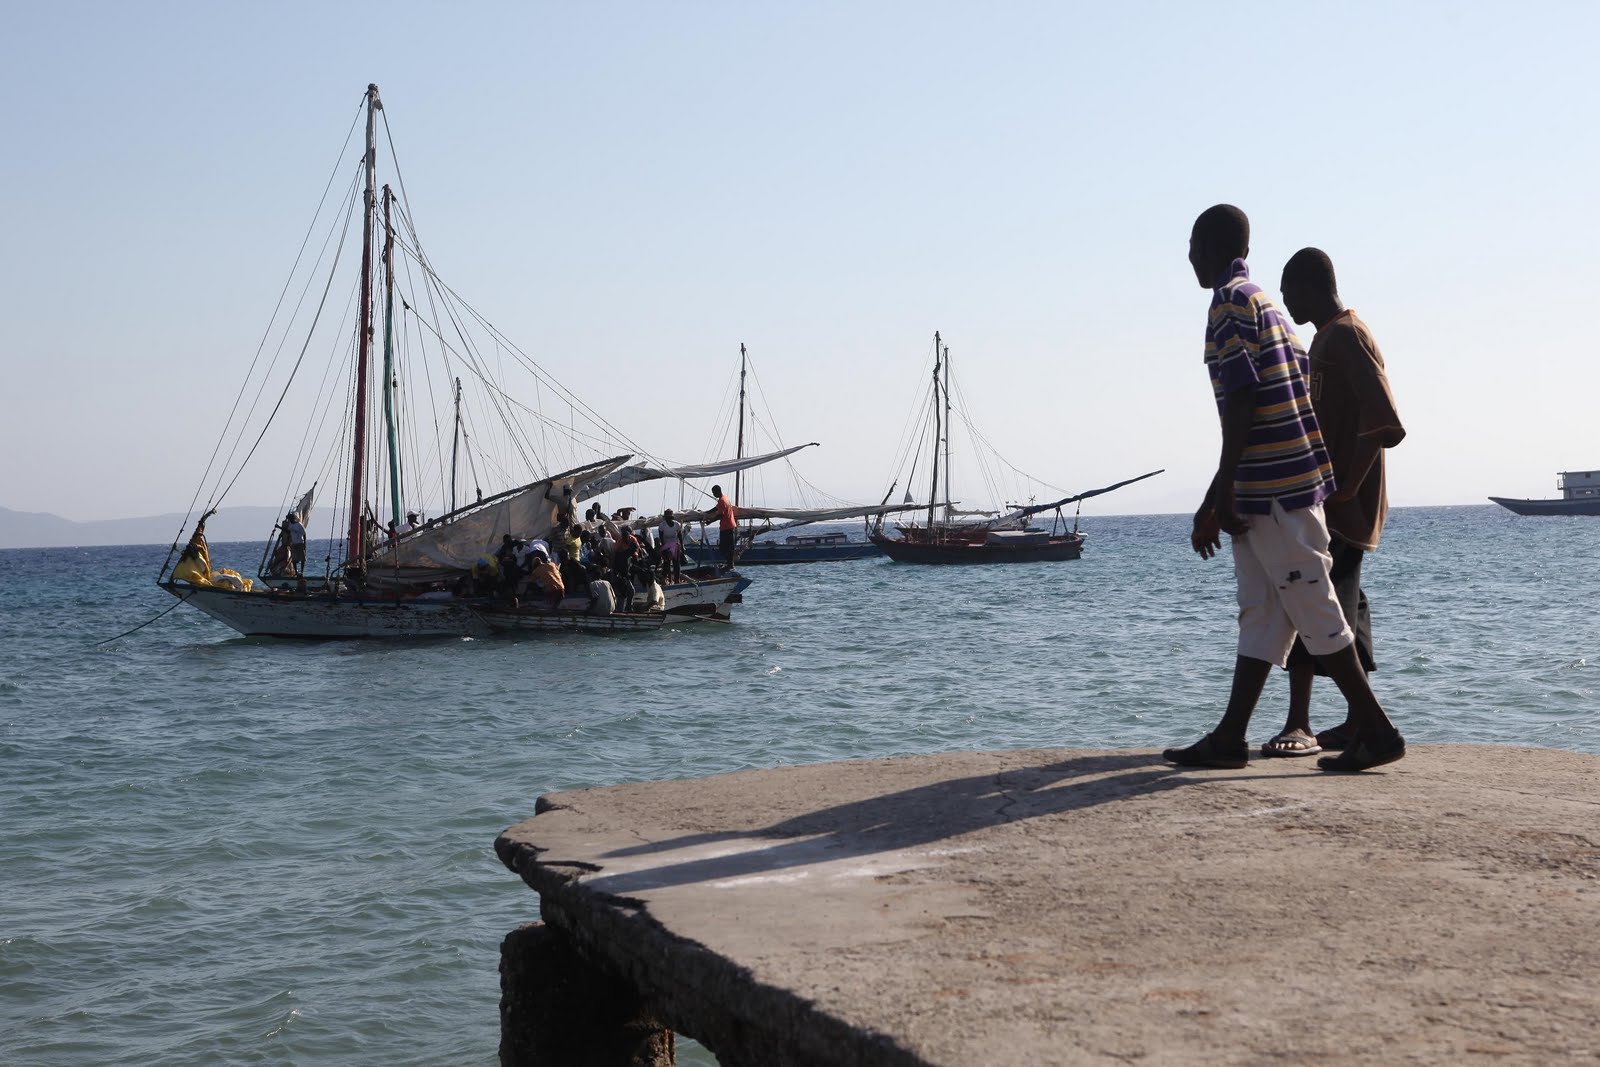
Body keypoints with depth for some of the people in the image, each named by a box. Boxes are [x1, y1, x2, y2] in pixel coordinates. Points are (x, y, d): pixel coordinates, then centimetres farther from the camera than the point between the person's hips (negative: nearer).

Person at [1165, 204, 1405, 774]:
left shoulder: (1231, 302, -10)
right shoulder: (1266, 302, 20)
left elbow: (1240, 399, -18)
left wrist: (1222, 491, -17)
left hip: (1271, 489, -10)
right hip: (1274, 488, 10)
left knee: (1314, 610, -6)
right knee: (1260, 614, 7)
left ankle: (1376, 730, -1)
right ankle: (1230, 737, 10)